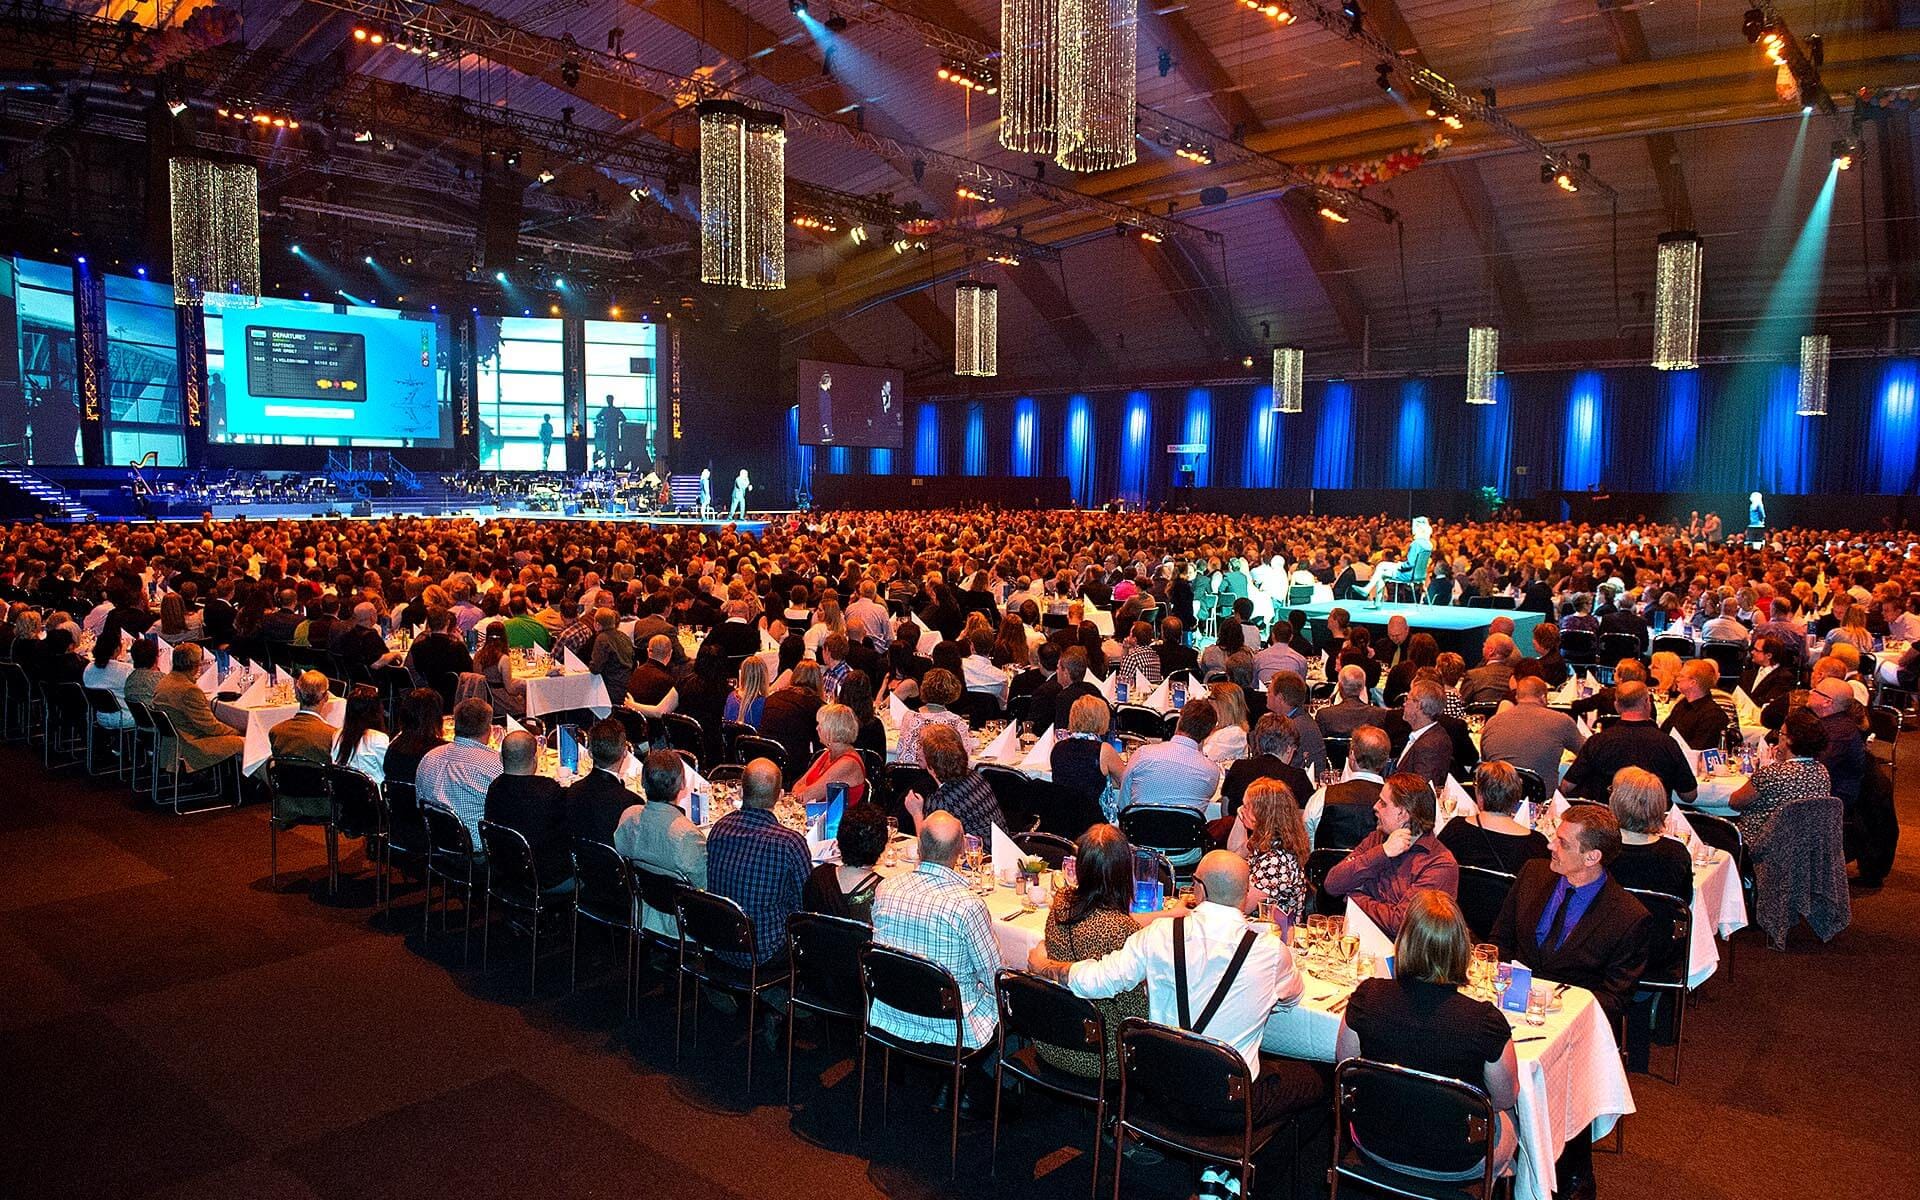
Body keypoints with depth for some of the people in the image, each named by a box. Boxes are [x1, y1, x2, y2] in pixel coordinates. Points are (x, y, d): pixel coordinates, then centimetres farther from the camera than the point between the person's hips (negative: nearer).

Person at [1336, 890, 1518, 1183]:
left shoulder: (1367, 997, -23)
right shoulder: (1486, 1021, -29)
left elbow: (1345, 1063, -4)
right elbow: (1506, 1099, -11)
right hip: (1455, 1164, -2)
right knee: (1508, 1119, 32)